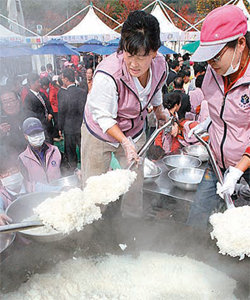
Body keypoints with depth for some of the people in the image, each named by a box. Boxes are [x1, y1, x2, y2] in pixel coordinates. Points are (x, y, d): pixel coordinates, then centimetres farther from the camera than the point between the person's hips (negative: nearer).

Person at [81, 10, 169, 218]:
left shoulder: (160, 66, -16)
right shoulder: (108, 74, -34)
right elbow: (103, 116, -26)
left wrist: (160, 112, 24)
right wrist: (124, 142, -36)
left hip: (134, 132, 5)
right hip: (100, 133, -4)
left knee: (135, 182, 13)